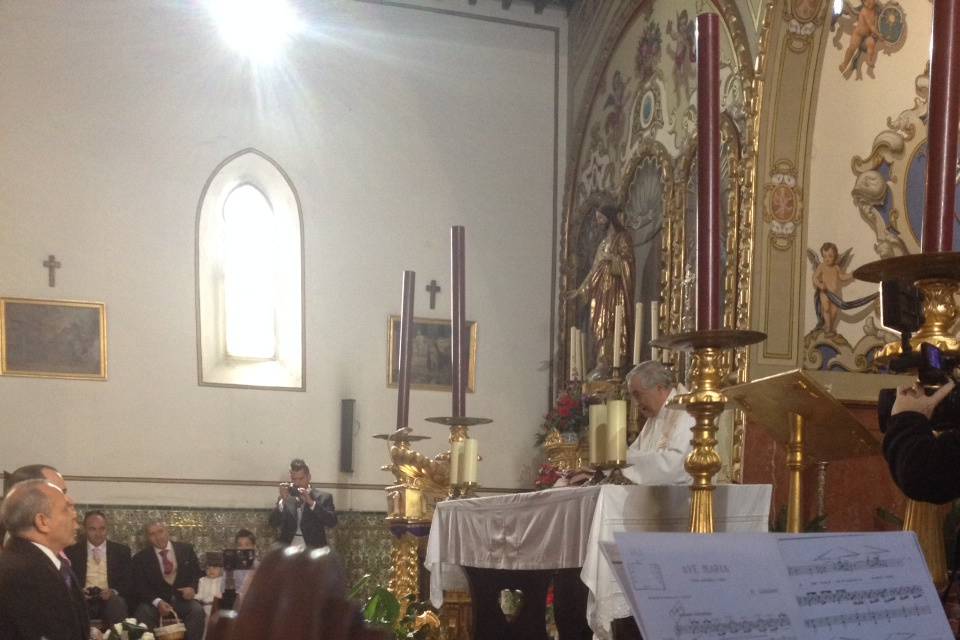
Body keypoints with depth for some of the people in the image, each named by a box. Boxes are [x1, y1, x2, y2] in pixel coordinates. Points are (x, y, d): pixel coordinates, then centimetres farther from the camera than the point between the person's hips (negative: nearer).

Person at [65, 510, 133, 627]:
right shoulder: (72, 551, 12)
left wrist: (113, 592, -12)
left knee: (117, 603, -36)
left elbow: (127, 582, 9)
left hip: (111, 600, 0)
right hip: (83, 600, 0)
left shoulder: (122, 551, 12)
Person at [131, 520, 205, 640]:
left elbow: (197, 572, 12)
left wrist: (192, 587, -12)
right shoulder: (141, 558, 3)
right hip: (155, 602, -1)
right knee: (143, 612, -32)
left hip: (182, 598, 1)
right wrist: (157, 602, -21)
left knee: (197, 610, -30)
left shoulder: (186, 549, 8)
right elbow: (140, 587, -3)